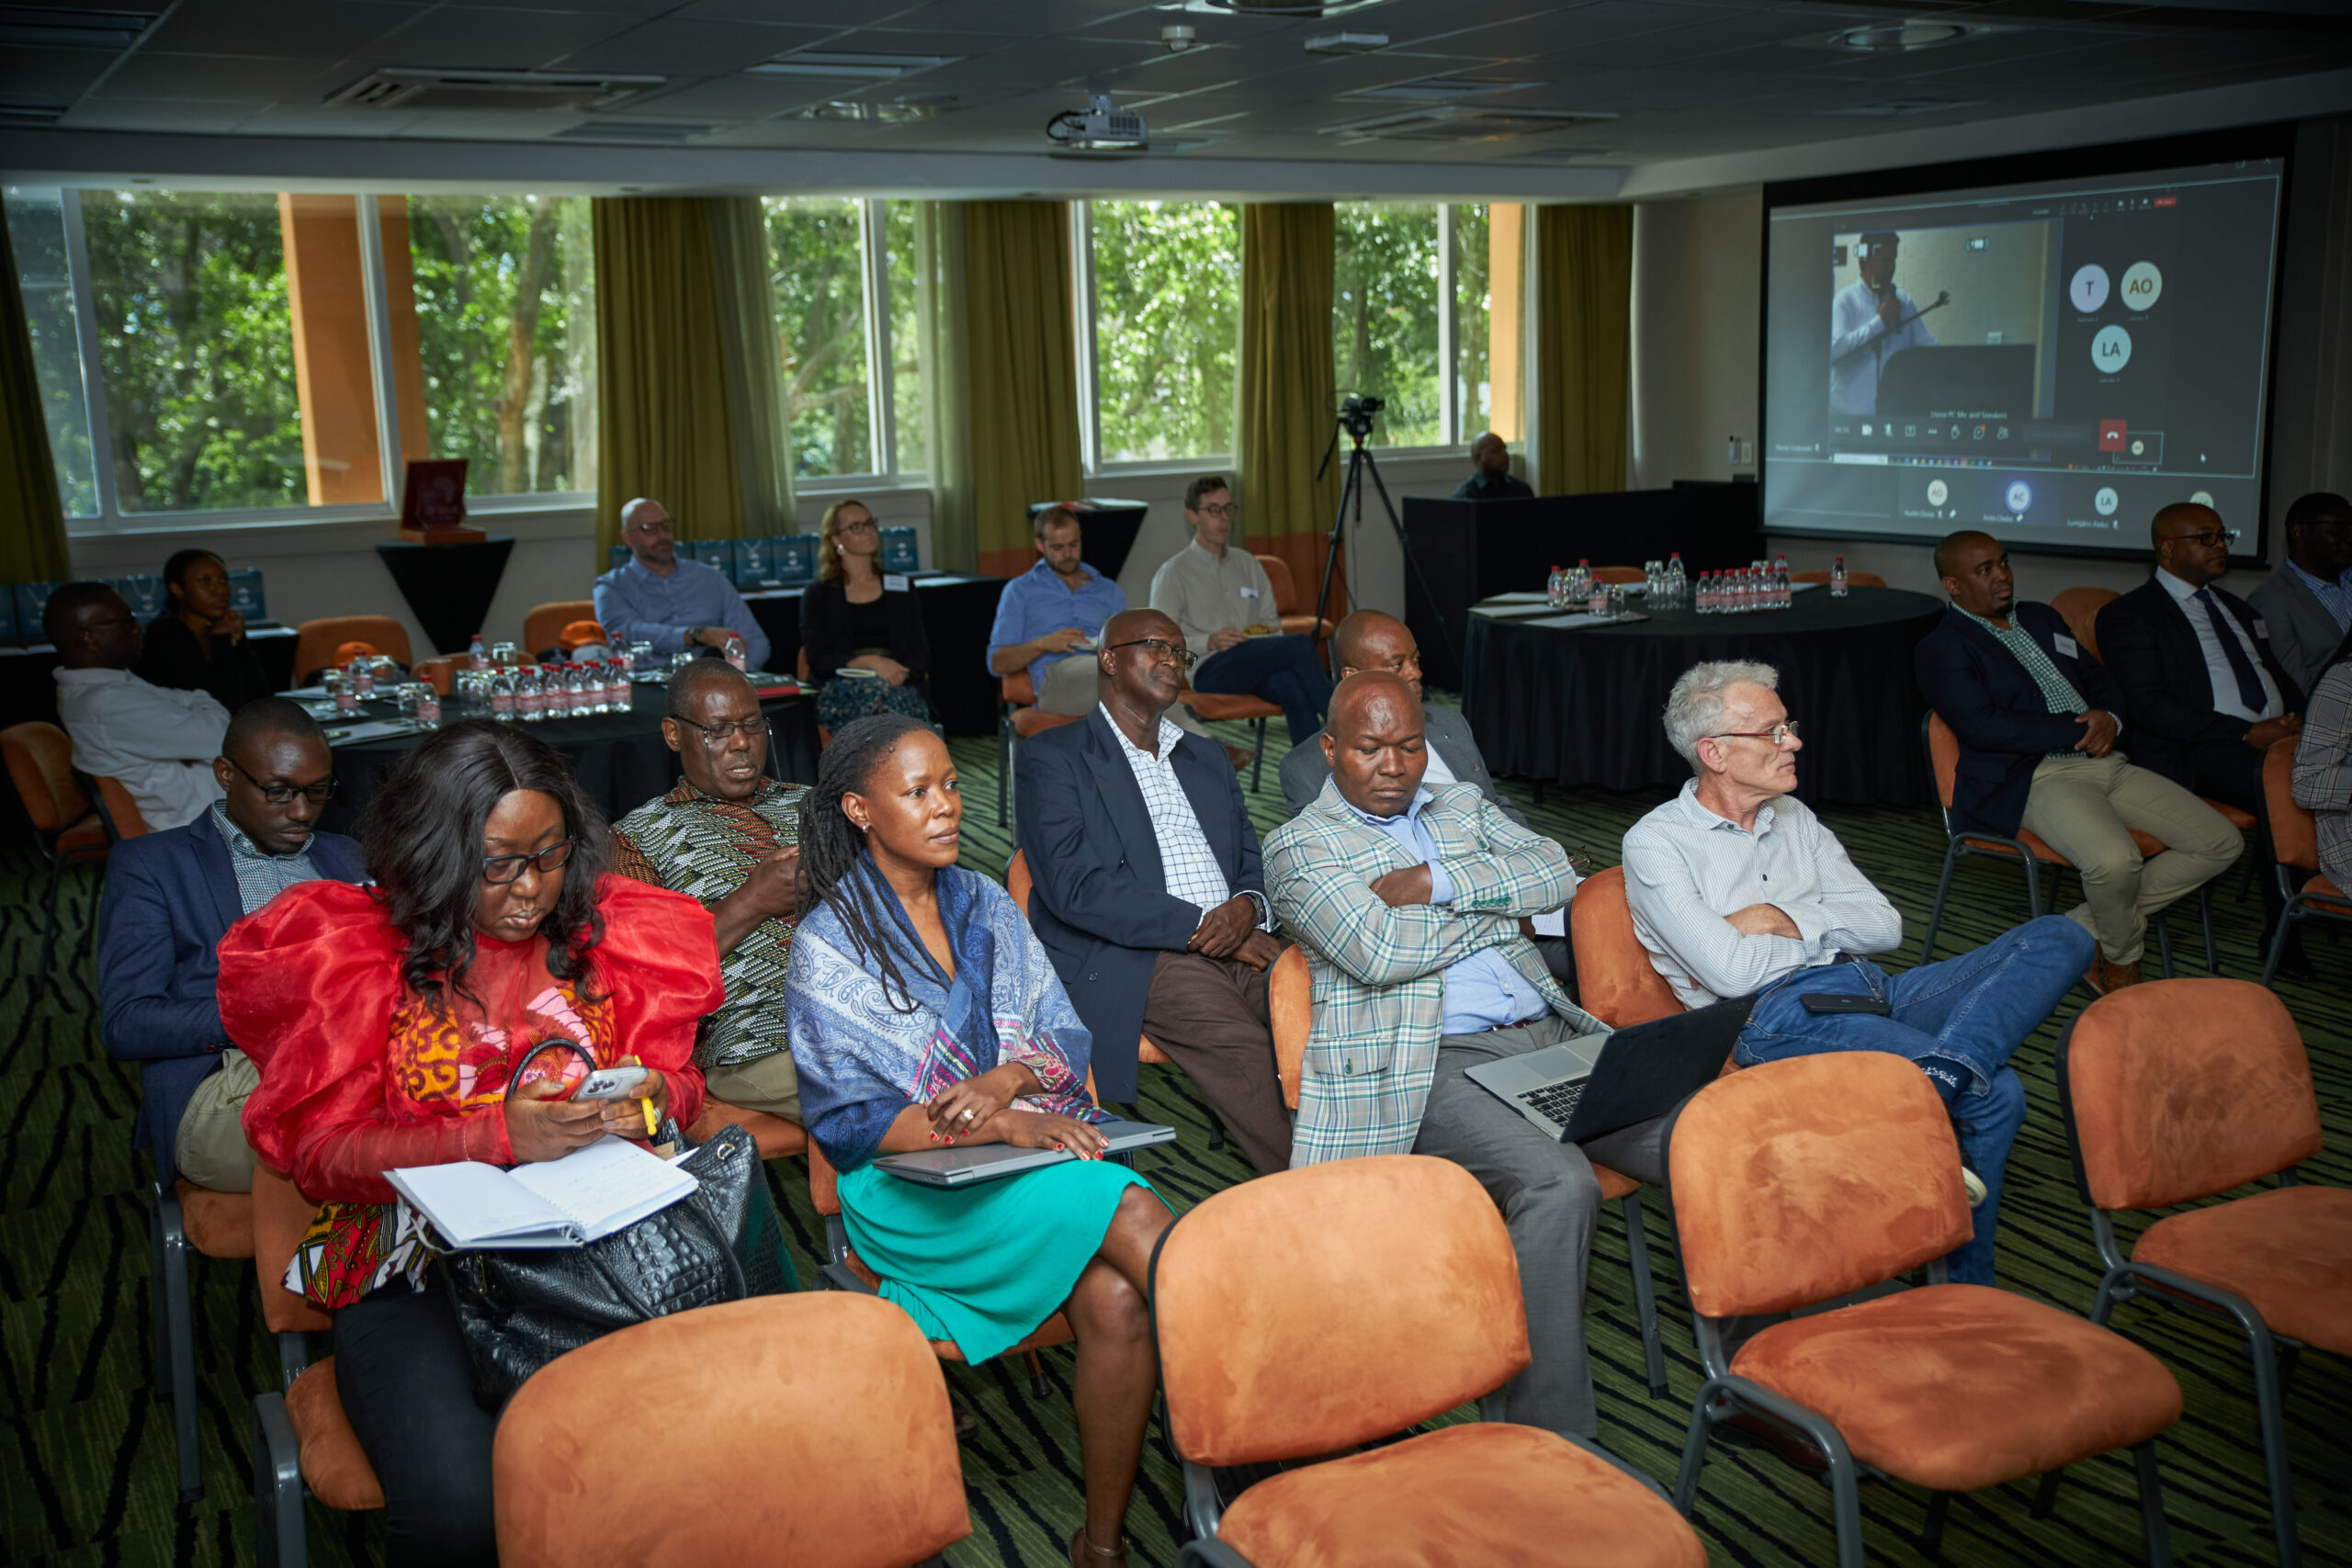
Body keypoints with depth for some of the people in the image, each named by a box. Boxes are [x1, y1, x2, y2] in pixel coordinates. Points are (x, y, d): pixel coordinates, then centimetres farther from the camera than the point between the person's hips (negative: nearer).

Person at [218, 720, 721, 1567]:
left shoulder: (602, 929, 9)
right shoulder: (356, 948, 0)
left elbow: (676, 1076, 15)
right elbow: (321, 1149, -4)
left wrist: (652, 1101, -11)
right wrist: (498, 1135, -19)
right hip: (417, 1267, -2)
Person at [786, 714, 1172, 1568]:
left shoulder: (984, 903, 13)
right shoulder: (828, 945, -3)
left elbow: (1065, 1038, 10)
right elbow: (848, 1120, -8)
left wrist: (1006, 1080, -14)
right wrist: (1006, 1127, -20)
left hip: (1034, 1138, 4)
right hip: (912, 1182, -4)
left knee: (1116, 1299, -27)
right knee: (1137, 1217, -28)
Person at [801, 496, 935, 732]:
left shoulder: (902, 588, 23)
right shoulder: (818, 595, 15)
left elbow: (920, 653, 14)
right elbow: (818, 660, 2)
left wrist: (898, 674, -10)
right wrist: (870, 662, -16)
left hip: (903, 686, 1)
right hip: (842, 689, -1)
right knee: (876, 689, -39)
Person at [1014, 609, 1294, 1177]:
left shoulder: (1206, 760, 29)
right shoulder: (1051, 758, 7)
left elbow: (1255, 861, 23)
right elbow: (1075, 887, -6)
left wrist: (1249, 907, -3)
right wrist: (1201, 928, -11)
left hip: (1242, 947, 6)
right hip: (1134, 960, -5)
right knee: (1246, 1054, -32)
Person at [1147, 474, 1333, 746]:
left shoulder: (1247, 563, 25)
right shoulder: (1174, 572, 7)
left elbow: (1271, 620, 28)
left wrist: (1273, 632, 3)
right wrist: (1210, 642, -16)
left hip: (1257, 670, 5)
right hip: (1207, 671, -5)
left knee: (1292, 685, -35)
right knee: (1300, 646, -29)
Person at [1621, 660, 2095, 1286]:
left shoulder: (1794, 818, 22)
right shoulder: (1655, 843, -1)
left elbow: (1884, 926, 14)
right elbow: (1730, 972, -13)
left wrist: (1783, 920, -3)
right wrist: (1829, 933, 3)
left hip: (1870, 992, 8)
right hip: (1781, 1018, -8)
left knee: (2061, 936, -13)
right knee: (1995, 1092, -28)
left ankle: (1938, 1074, -34)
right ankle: (1964, 1293, -20)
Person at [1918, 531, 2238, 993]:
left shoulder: (2042, 618, 24)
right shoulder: (1942, 649, -1)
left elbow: (2098, 678, 25)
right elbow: (1983, 726, -15)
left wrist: (2108, 719, 0)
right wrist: (2078, 730, -14)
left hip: (2107, 763, 8)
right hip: (2035, 778, -8)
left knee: (2222, 844, -3)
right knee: (2115, 860, -35)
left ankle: (2084, 929, 1)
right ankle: (2123, 956, -1)